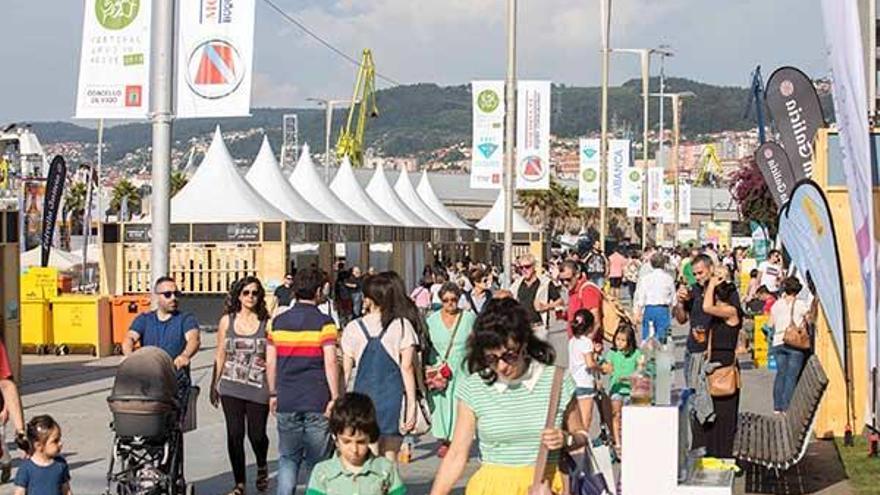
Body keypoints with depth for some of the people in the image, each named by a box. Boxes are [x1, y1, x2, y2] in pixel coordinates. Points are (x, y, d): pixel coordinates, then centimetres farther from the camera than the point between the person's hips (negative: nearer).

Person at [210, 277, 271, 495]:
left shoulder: (266, 323, -1)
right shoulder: (227, 321, 5)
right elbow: (220, 355, 10)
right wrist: (214, 384, 9)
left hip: (258, 387, -1)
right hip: (231, 387, 2)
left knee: (257, 434, 3)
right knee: (234, 435, 1)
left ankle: (262, 467, 35)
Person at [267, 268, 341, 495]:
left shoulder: (278, 322, 6)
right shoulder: (324, 323, -7)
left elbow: (270, 363, 8)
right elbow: (330, 362, -12)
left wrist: (273, 394, 17)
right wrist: (335, 397, -7)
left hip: (286, 402, 3)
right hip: (317, 402, -3)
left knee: (288, 458, 10)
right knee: (316, 460, 6)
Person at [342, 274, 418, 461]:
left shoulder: (353, 328, 0)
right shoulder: (402, 326, -2)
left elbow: (345, 371, 2)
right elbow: (407, 368, -3)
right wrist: (412, 404, -1)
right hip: (392, 395, 0)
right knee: (389, 459, 6)